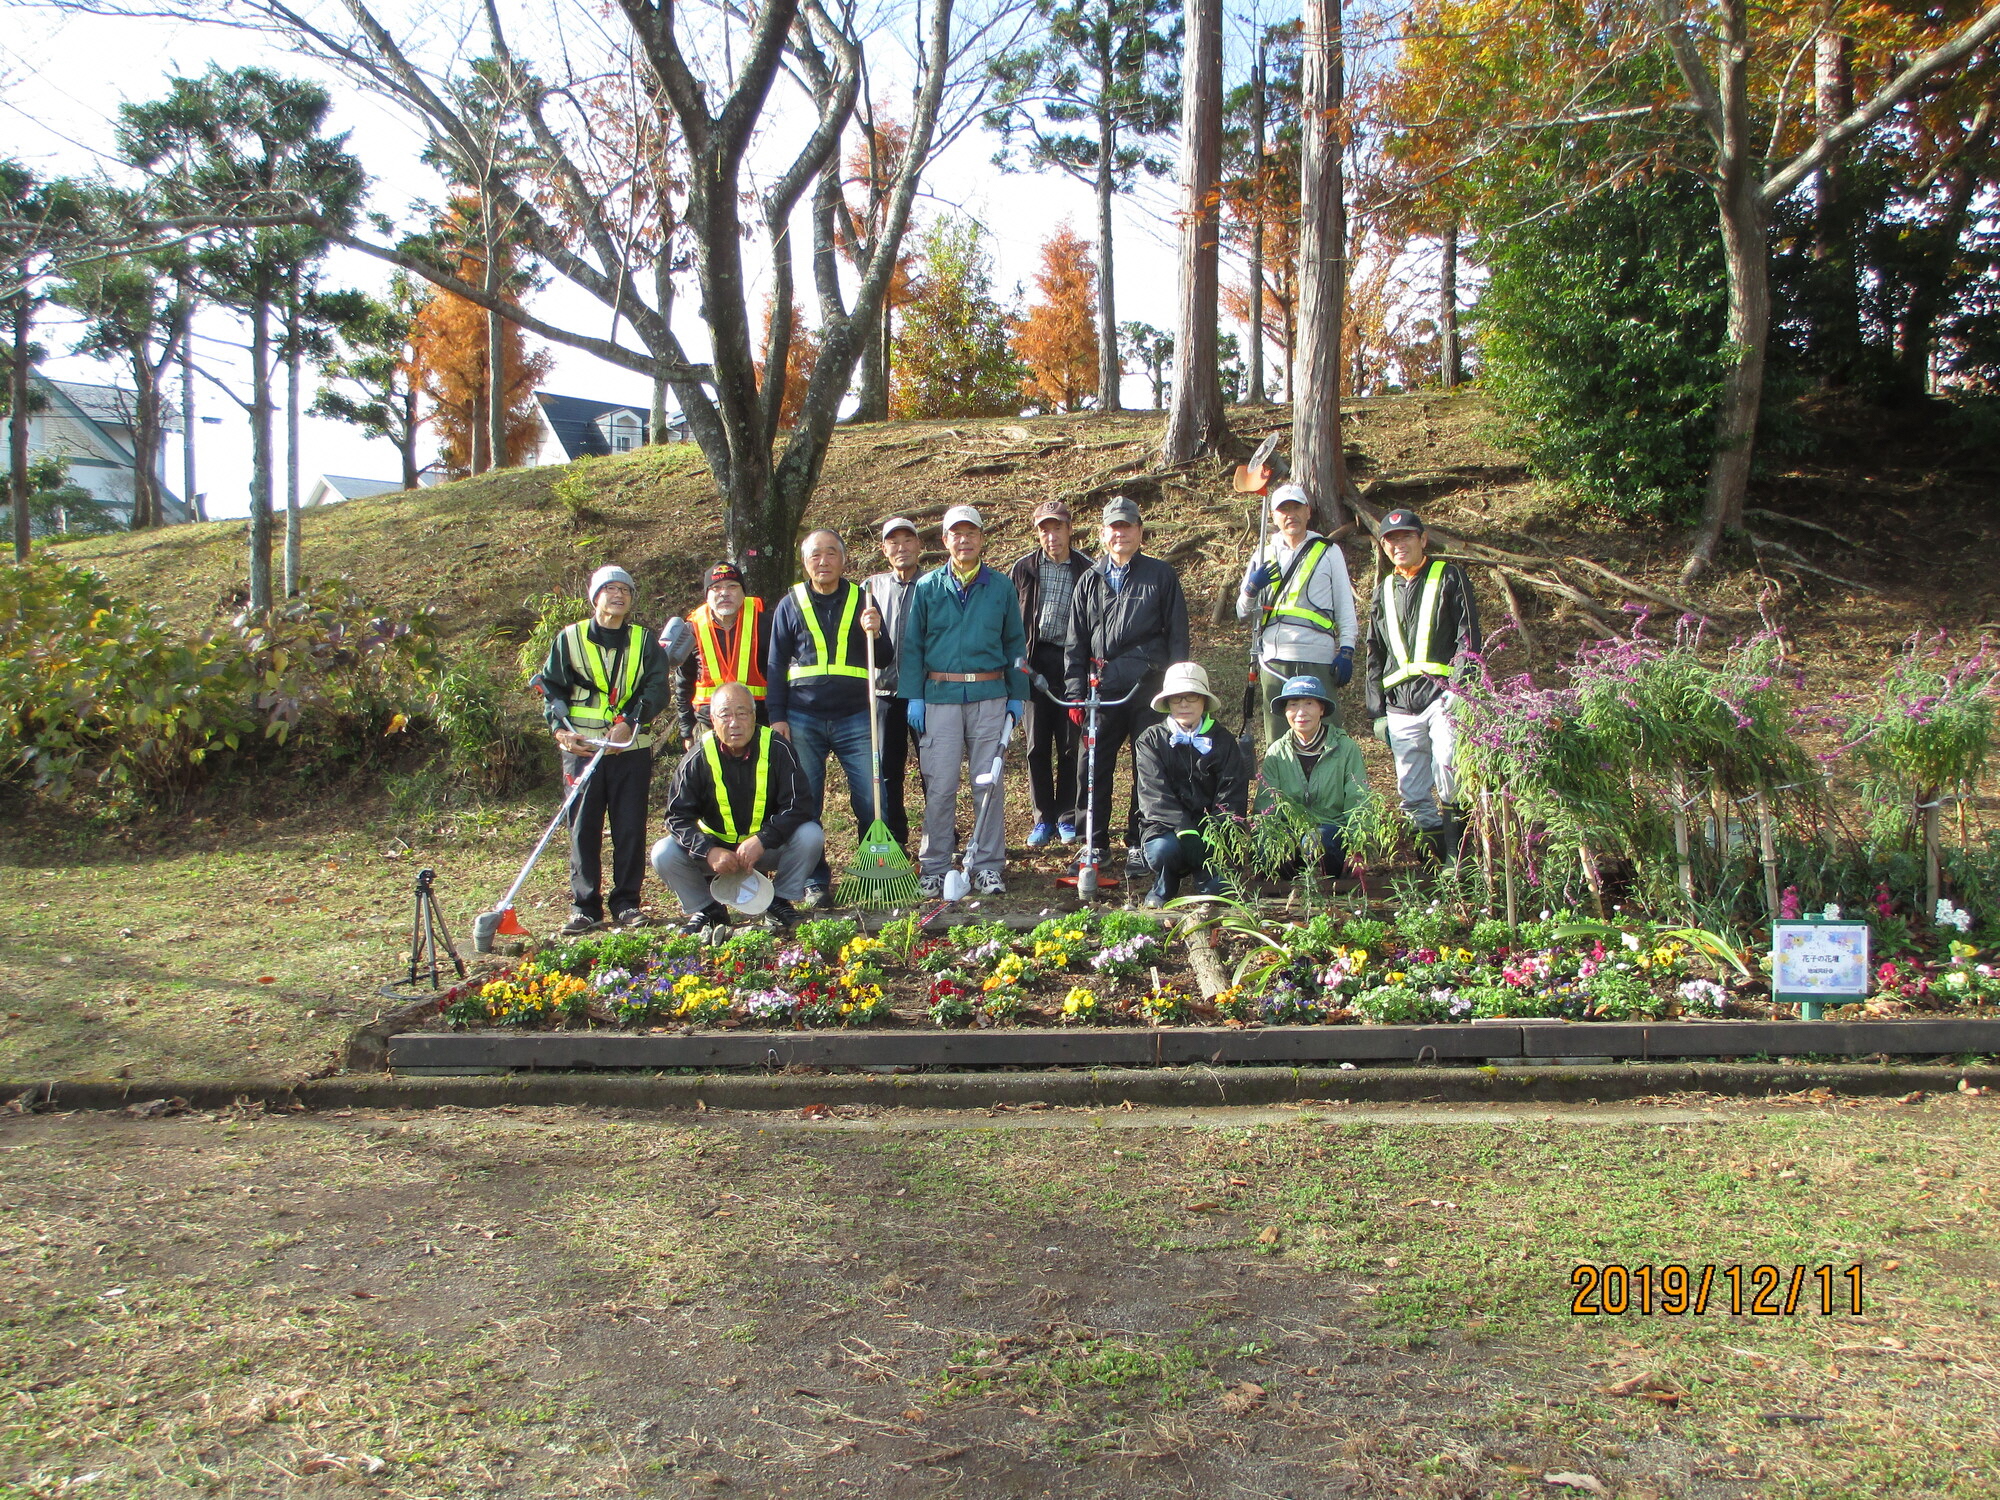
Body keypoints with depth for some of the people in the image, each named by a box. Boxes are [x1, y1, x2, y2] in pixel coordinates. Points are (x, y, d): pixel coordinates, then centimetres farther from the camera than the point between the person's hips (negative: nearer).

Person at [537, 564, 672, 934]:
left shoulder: (645, 641, 10)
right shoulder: (569, 639, 7)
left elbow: (656, 688, 0)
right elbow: (551, 687, 7)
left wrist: (630, 722, -15)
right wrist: (560, 728, -9)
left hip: (631, 747, 1)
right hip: (581, 747, -1)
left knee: (630, 827, 2)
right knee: (583, 828, 0)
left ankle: (627, 903, 12)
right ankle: (585, 906, 7)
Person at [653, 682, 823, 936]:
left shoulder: (777, 748, -15)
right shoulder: (698, 758, -12)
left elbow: (799, 805, -19)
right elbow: (678, 816, -14)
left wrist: (761, 840, -33)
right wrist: (709, 851, -32)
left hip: (768, 847, -1)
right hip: (716, 847, 1)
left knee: (811, 836, -28)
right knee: (664, 854, -22)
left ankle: (780, 902, -4)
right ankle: (707, 909, 4)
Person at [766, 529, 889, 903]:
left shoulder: (862, 601, 8)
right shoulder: (790, 605, 8)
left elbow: (885, 659, 9)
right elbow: (775, 666, 9)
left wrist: (874, 634, -12)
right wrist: (777, 717, 1)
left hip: (855, 718, 0)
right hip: (804, 720, 0)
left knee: (871, 801, -5)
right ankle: (815, 880, 16)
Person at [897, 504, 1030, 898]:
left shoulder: (1000, 588, 9)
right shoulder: (927, 587, 6)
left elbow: (1015, 643, 13)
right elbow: (912, 645, 6)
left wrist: (1018, 696, 8)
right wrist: (913, 696, -2)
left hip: (990, 697, 1)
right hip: (939, 697, -1)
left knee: (989, 783, 3)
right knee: (940, 786, -1)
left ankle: (986, 865, 14)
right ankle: (933, 867, 9)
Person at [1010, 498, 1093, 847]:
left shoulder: (1086, 571, 0)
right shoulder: (1024, 569, 4)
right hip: (1036, 662, 1)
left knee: (1071, 745, 4)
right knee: (1037, 745, 4)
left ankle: (1067, 817, 17)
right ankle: (1043, 818, 14)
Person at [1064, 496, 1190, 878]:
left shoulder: (1161, 576, 7)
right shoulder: (1090, 581, 15)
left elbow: (1177, 636, 6)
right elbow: (1076, 641, 15)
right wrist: (1074, 691, 7)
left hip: (1148, 689, -2)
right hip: (1102, 690, 2)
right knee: (1093, 770, 1)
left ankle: (1139, 845, 13)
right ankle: (1095, 844, 13)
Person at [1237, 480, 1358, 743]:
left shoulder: (1328, 551, 10)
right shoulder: (1264, 556, 16)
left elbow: (1345, 607, 8)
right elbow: (1242, 612, 14)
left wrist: (1346, 652, -4)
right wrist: (1252, 587, -7)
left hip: (1318, 661, -3)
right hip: (1274, 661, 3)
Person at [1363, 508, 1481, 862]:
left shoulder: (1448, 576, 7)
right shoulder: (1384, 590, 22)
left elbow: (1468, 636, -2)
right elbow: (1375, 655, 24)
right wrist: (1377, 710, 16)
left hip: (1442, 694, -5)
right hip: (1401, 705, 5)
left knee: (1448, 769, -23)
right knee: (1412, 794, 1)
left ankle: (1459, 856, -16)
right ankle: (1440, 858, 10)